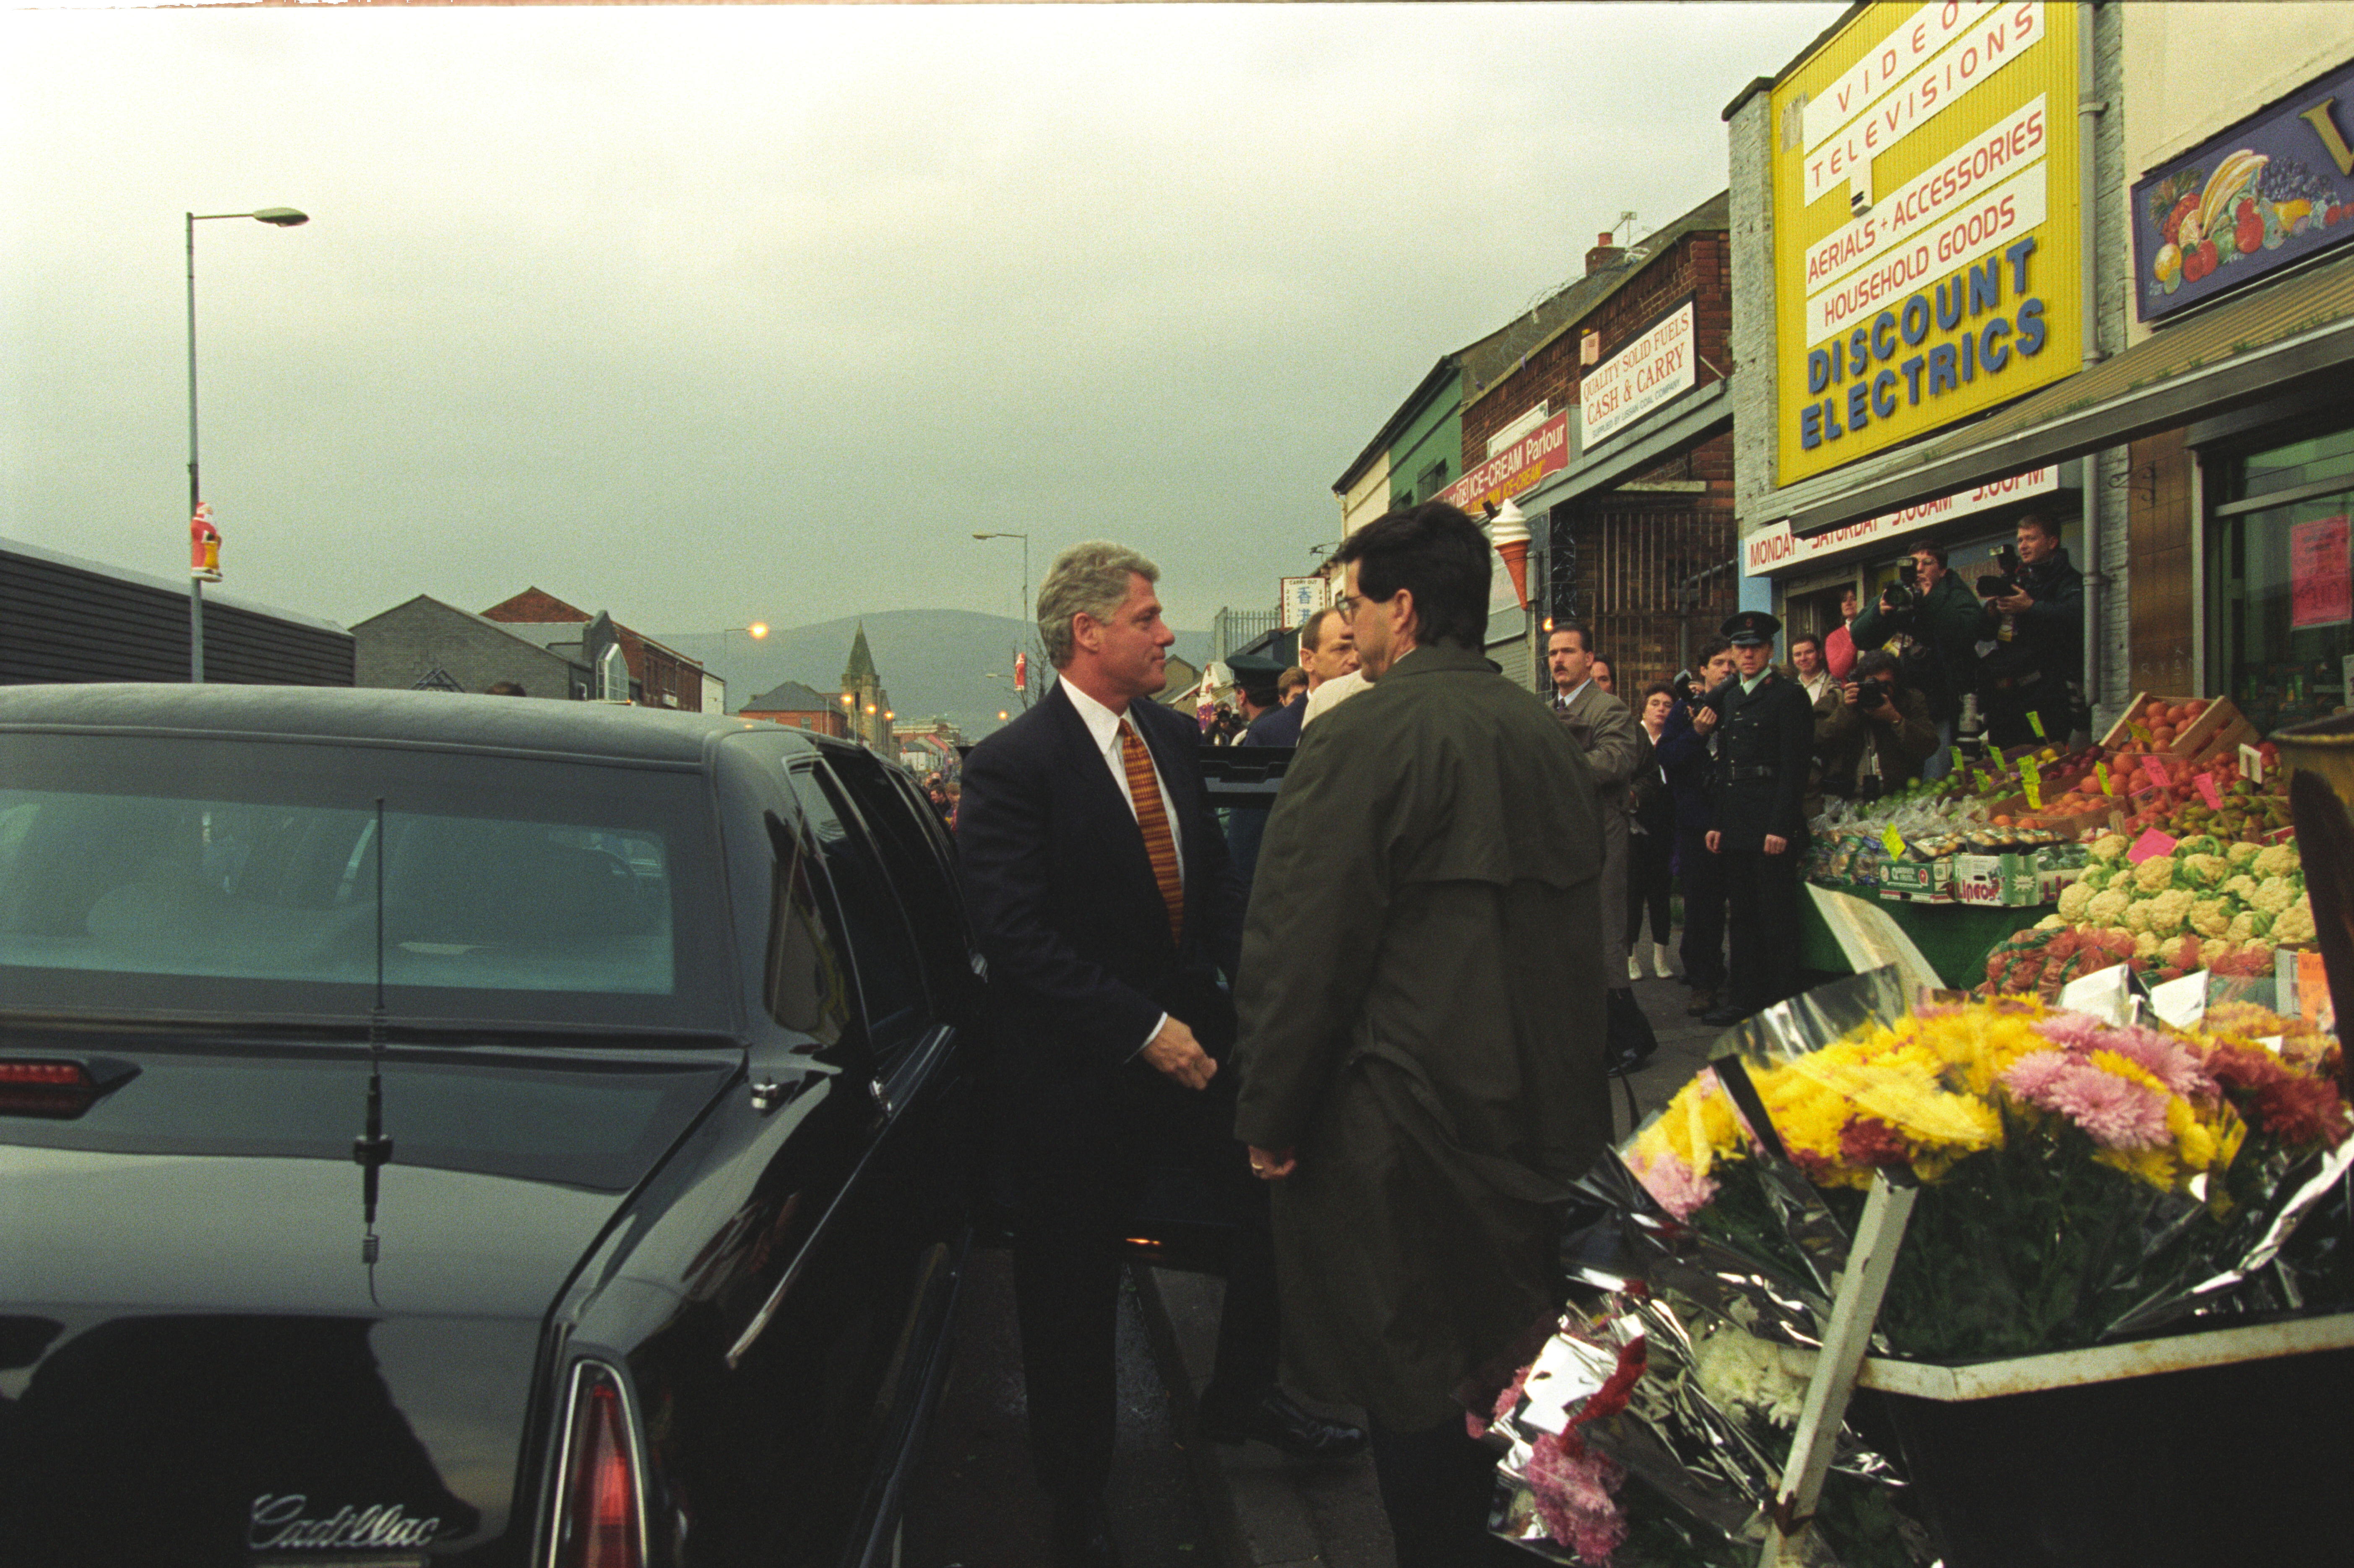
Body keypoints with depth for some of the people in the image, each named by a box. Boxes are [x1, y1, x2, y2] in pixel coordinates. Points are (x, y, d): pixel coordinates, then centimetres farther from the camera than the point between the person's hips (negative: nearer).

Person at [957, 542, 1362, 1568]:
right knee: (1075, 1296, 9)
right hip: (1082, 1070, -6)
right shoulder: (1012, 766, -16)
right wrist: (1143, 1030, -22)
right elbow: (1017, 937, -21)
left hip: (1191, 1036, 6)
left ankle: (1241, 1396, 38)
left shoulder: (1172, 738, 6)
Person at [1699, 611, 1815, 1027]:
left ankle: (1781, 1005, 4)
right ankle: (1743, 1001, 20)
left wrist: (1781, 827, -17)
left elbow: (1795, 768, -11)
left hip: (1772, 826, -7)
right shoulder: (1730, 698, 16)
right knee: (1742, 918, 12)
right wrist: (1717, 822, 11)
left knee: (1777, 921, -2)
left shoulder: (1789, 696, -5)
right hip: (1736, 829, 7)